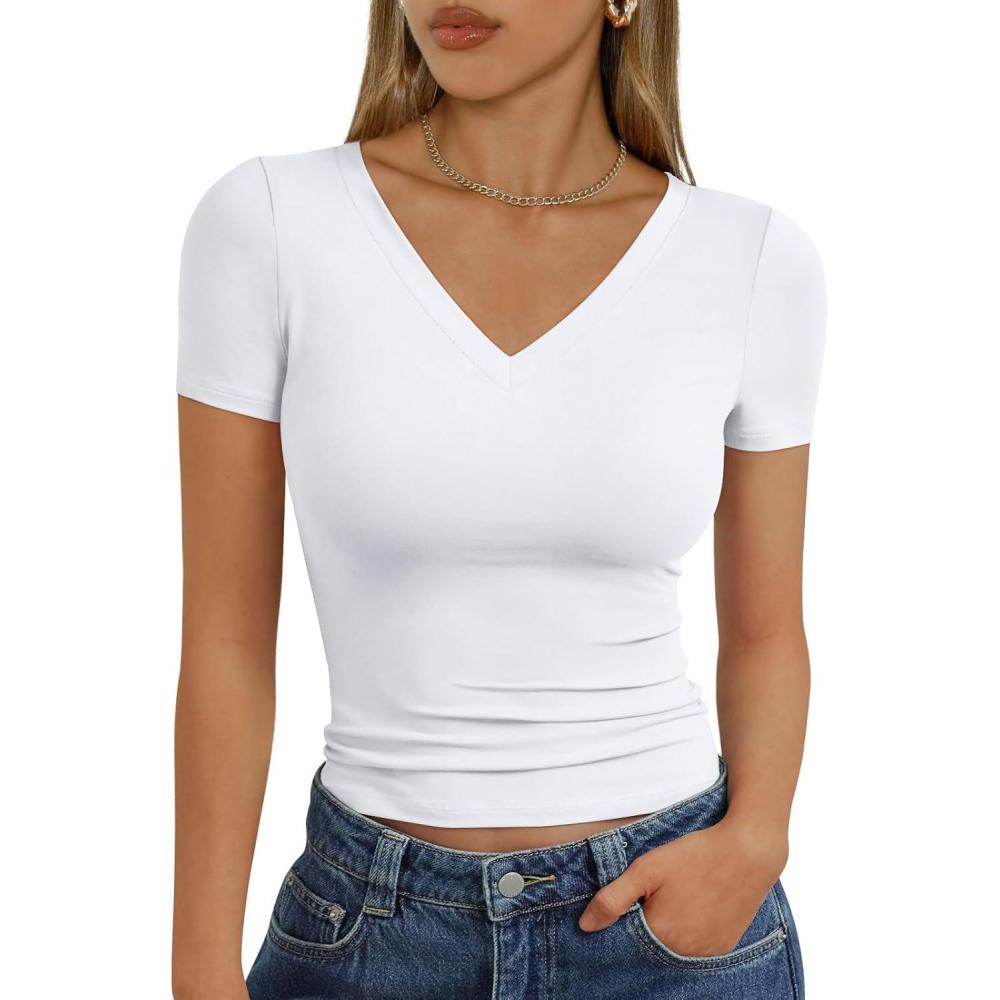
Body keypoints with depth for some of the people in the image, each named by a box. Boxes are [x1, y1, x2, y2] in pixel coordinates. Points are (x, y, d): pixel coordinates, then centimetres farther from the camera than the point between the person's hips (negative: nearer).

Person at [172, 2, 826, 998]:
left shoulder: (755, 263, -7)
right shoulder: (266, 224, -11)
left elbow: (765, 633, 4)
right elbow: (225, 638, -6)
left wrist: (755, 841, -14)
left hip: (670, 909, 1)